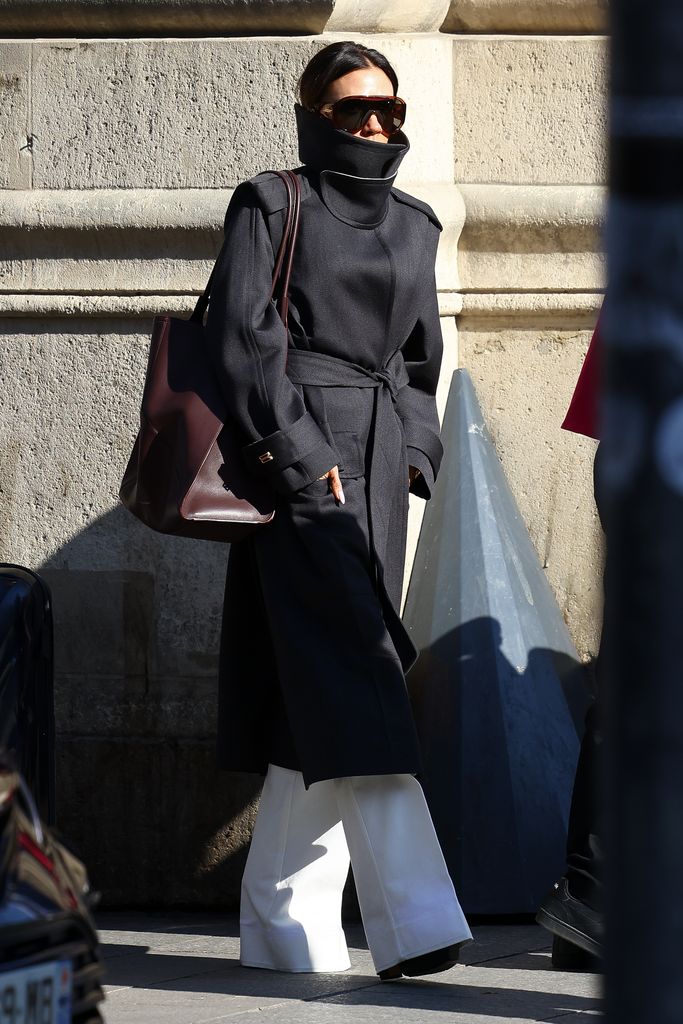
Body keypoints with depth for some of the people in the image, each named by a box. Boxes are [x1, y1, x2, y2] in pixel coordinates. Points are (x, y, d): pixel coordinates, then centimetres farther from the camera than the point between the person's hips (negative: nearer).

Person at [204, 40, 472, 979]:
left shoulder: (414, 227, 18)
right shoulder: (272, 206, 1)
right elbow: (242, 337, -7)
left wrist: (415, 452, 12)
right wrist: (295, 450, -15)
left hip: (379, 467, 6)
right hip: (299, 455, -6)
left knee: (318, 697, 5)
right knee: (350, 667, -16)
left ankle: (282, 922, 10)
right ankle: (413, 919, -26)